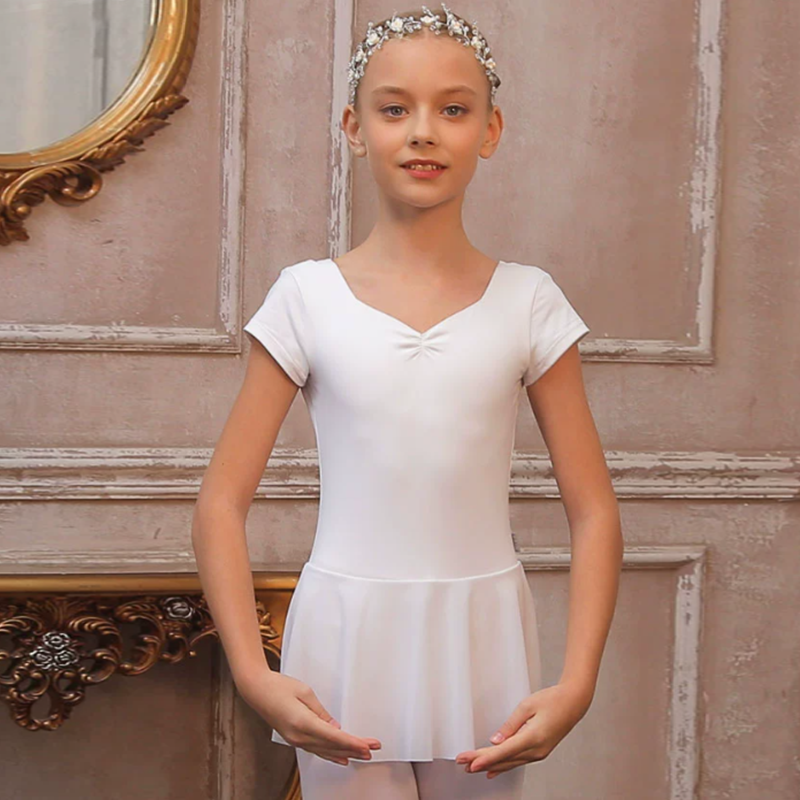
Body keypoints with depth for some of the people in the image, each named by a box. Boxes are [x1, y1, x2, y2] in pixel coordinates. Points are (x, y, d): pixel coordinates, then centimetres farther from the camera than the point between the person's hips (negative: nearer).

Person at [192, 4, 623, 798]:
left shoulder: (529, 301, -1)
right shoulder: (308, 297, -3)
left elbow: (593, 512, 0)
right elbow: (222, 501, -2)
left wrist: (576, 685, -10)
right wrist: (254, 674, -13)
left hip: (482, 643, 1)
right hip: (345, 644, -1)